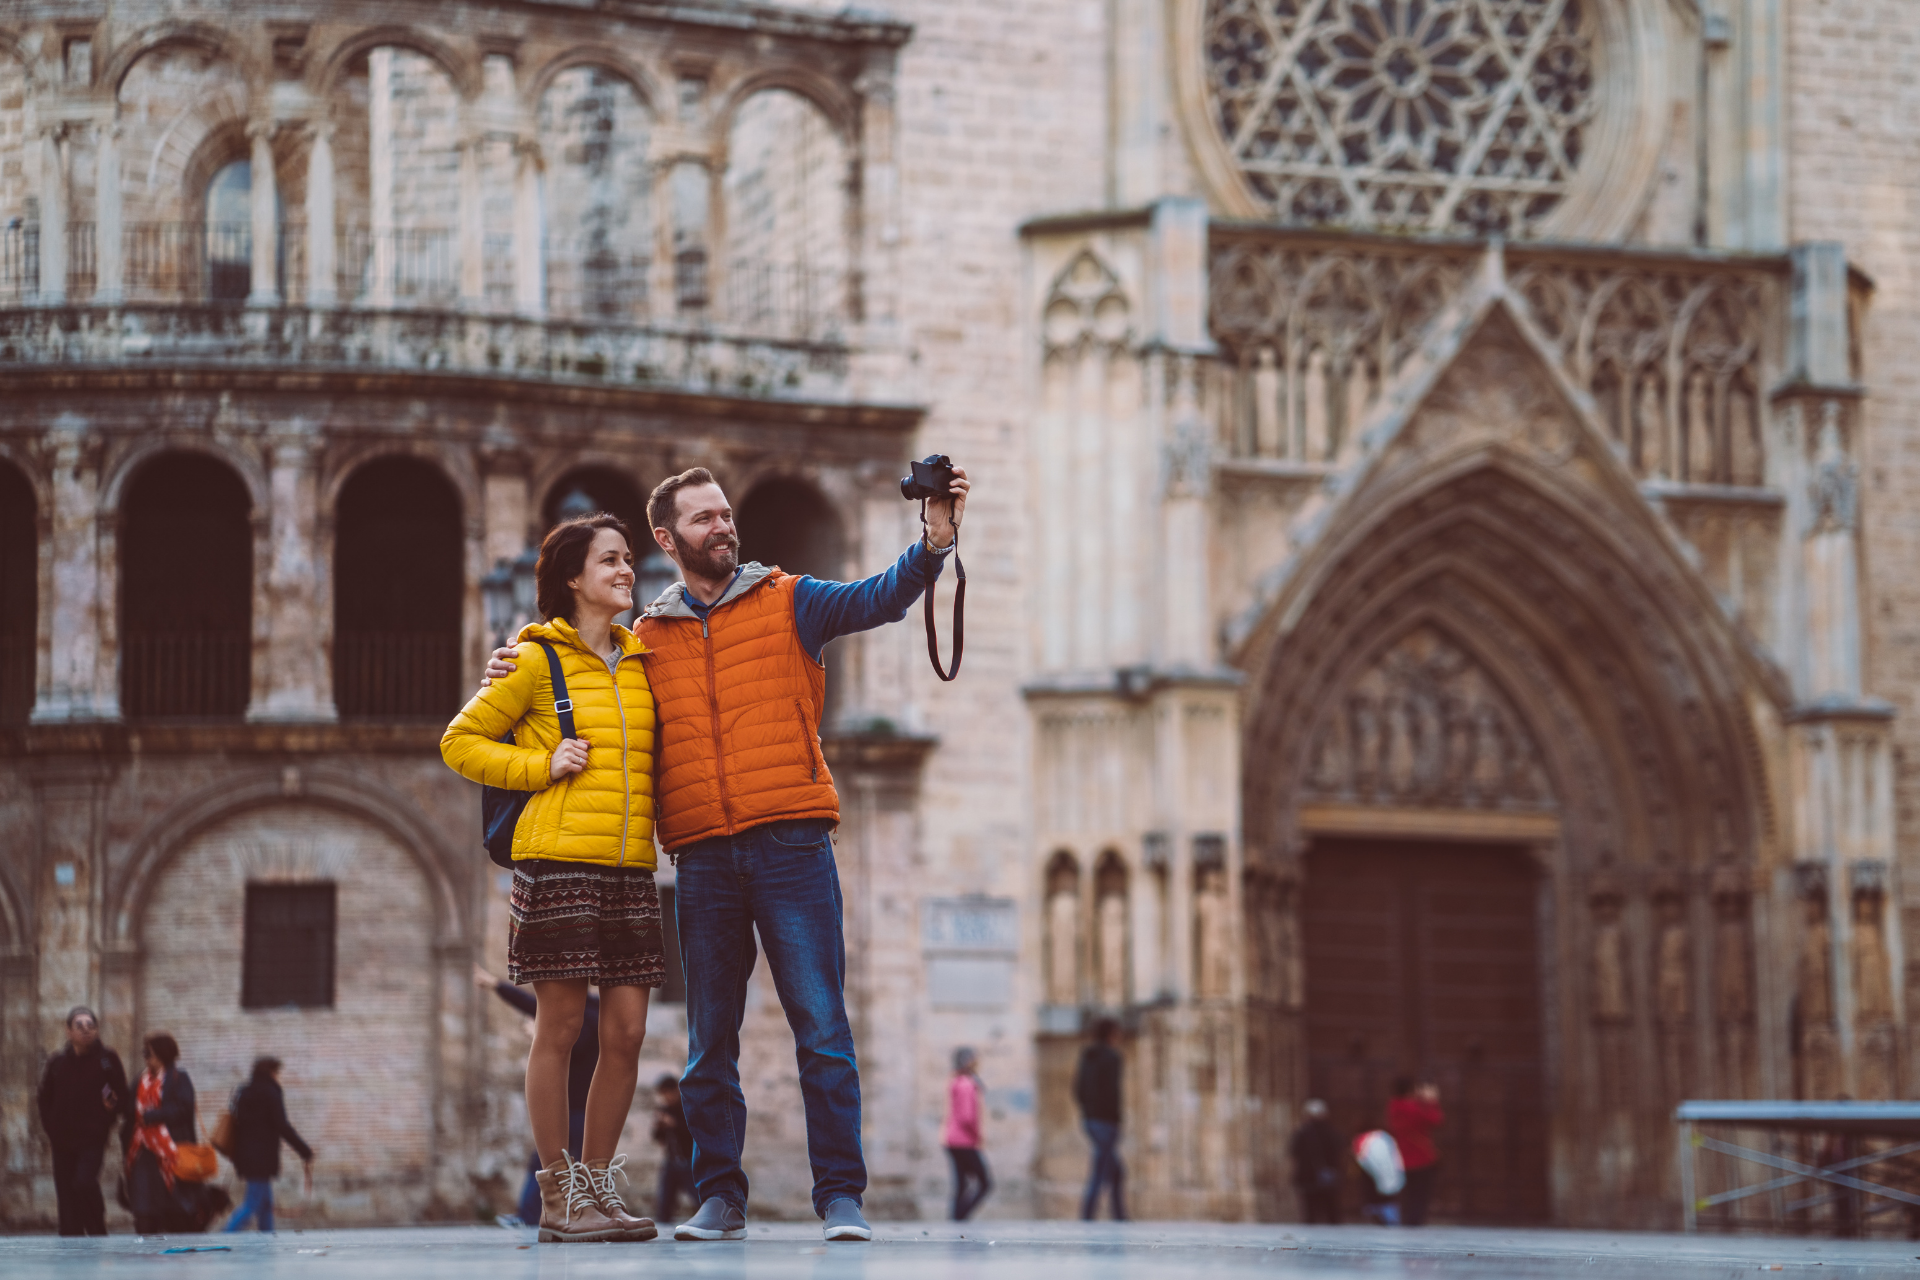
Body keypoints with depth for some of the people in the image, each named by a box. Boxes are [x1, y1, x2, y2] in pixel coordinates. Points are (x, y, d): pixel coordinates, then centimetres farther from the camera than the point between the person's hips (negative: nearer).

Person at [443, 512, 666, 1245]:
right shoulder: (538, 661, 1)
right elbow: (460, 743, 3)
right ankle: (557, 1199, 1)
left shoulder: (641, 663, 16)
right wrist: (540, 766, -7)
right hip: (558, 862, -5)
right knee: (561, 1026, -4)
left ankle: (597, 1188, 12)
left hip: (629, 868, 5)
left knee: (626, 1031, 1)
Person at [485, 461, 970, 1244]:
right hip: (703, 857, 3)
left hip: (791, 845, -2)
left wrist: (934, 544, -21)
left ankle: (841, 1197, -4)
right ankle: (719, 1199, 12)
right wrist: (523, 676, 7)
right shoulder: (647, 638, 14)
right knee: (709, 1042, 5)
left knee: (820, 1026, -6)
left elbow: (877, 599, -4)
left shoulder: (786, 602, 8)